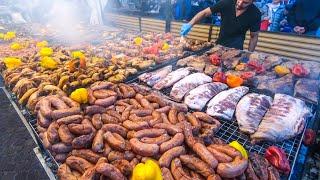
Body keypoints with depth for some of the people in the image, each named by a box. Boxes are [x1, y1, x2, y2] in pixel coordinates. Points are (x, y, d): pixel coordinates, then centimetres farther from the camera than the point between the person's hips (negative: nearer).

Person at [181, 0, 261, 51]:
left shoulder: (255, 14, -19)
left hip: (236, 48, -2)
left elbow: (254, 36, -6)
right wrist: (190, 24, -29)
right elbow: (204, 13, -14)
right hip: (219, 43, 2)